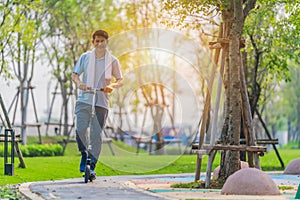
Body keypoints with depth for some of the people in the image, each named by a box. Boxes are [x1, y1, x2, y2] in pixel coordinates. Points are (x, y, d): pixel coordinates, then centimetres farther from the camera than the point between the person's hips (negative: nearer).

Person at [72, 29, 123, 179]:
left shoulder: (113, 61, 6)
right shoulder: (85, 57, 7)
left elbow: (120, 80, 10)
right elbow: (74, 74, 10)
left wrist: (112, 86, -13)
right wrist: (79, 82, -14)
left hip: (101, 102, 0)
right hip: (84, 100, 0)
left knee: (96, 135, -3)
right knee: (81, 128, -17)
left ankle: (92, 167, 5)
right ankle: (84, 154, 11)